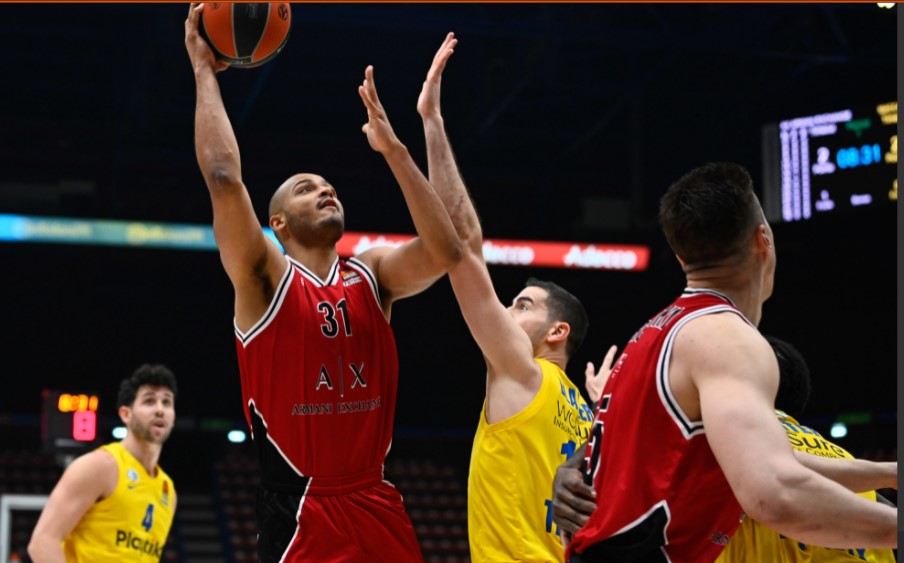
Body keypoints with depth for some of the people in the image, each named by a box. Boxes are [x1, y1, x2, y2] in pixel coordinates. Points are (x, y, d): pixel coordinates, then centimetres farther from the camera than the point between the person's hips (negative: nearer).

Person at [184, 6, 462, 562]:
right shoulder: (265, 278, -1)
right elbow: (225, 179, -15)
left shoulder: (372, 275, 9)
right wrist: (205, 71, -8)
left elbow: (445, 253, -10)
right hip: (300, 511, -4)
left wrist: (392, 148, -8)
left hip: (378, 506, 4)